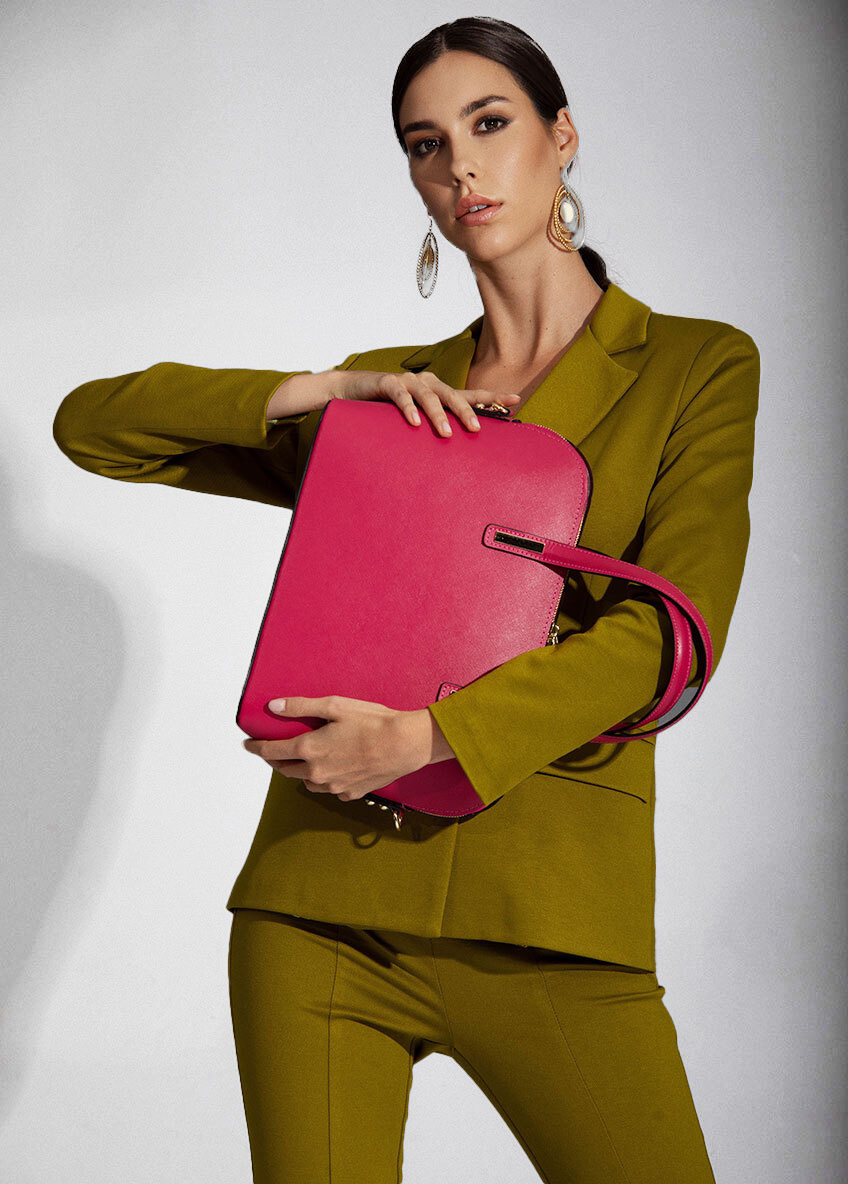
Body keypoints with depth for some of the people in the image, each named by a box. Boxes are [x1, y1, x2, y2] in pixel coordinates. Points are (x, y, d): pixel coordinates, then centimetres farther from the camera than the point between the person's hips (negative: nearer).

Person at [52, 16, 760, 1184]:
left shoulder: (699, 367, 6)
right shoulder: (386, 399, 14)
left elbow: (672, 635, -8)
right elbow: (90, 422, 11)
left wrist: (427, 737, -18)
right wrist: (327, 389, -2)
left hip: (547, 918, -2)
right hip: (322, 907, 2)